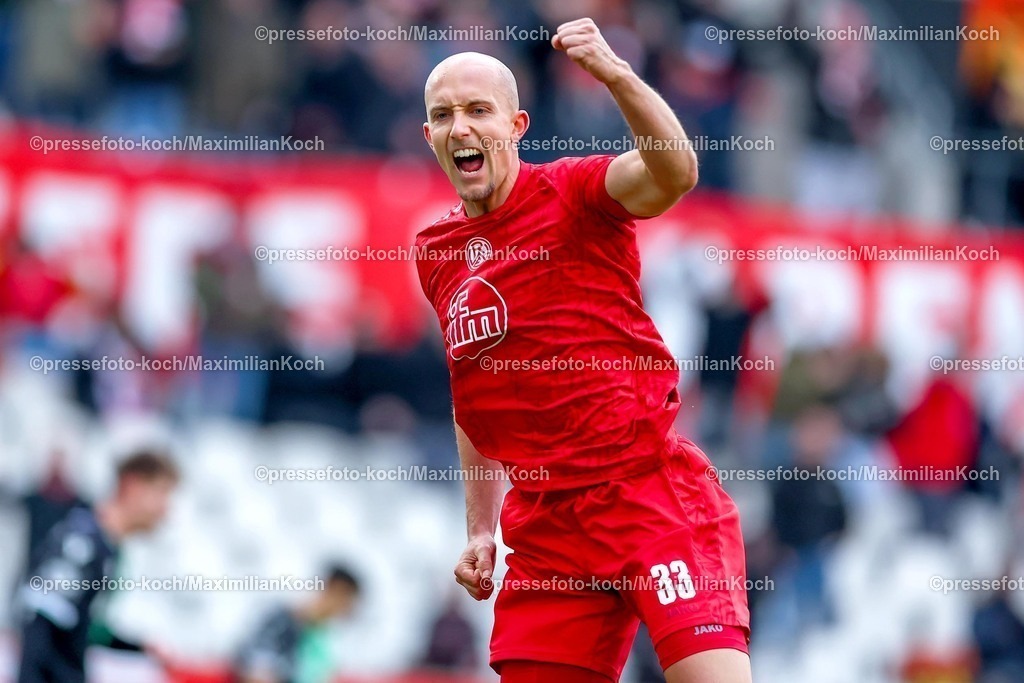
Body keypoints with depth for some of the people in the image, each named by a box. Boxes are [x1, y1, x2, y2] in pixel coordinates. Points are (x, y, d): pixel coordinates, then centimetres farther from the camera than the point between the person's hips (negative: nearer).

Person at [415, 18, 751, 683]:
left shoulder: (573, 192, -5)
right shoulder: (435, 254, 14)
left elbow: (674, 172, -28)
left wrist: (617, 75, -43)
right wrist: (480, 530, 20)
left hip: (650, 487, -6)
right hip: (546, 522, 6)